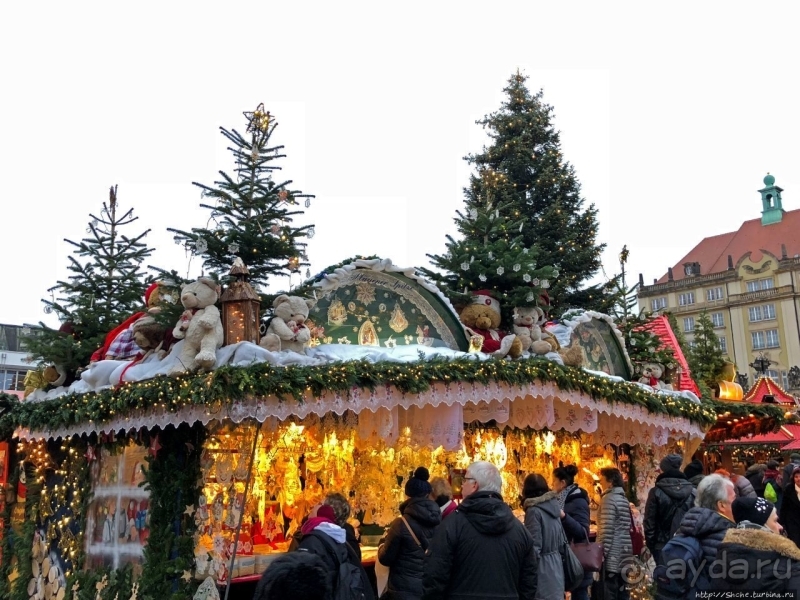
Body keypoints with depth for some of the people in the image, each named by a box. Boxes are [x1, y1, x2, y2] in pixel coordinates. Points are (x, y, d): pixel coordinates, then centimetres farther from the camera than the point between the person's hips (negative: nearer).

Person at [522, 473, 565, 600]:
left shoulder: (534, 510, -15)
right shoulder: (554, 505, 6)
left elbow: (534, 545, -17)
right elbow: (561, 540, 12)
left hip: (543, 566, -7)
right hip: (556, 564, 7)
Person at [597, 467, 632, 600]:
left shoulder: (608, 499, -13)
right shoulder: (624, 499, 13)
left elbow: (606, 529, -18)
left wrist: (602, 552, -14)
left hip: (612, 554, -9)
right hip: (624, 552, 9)